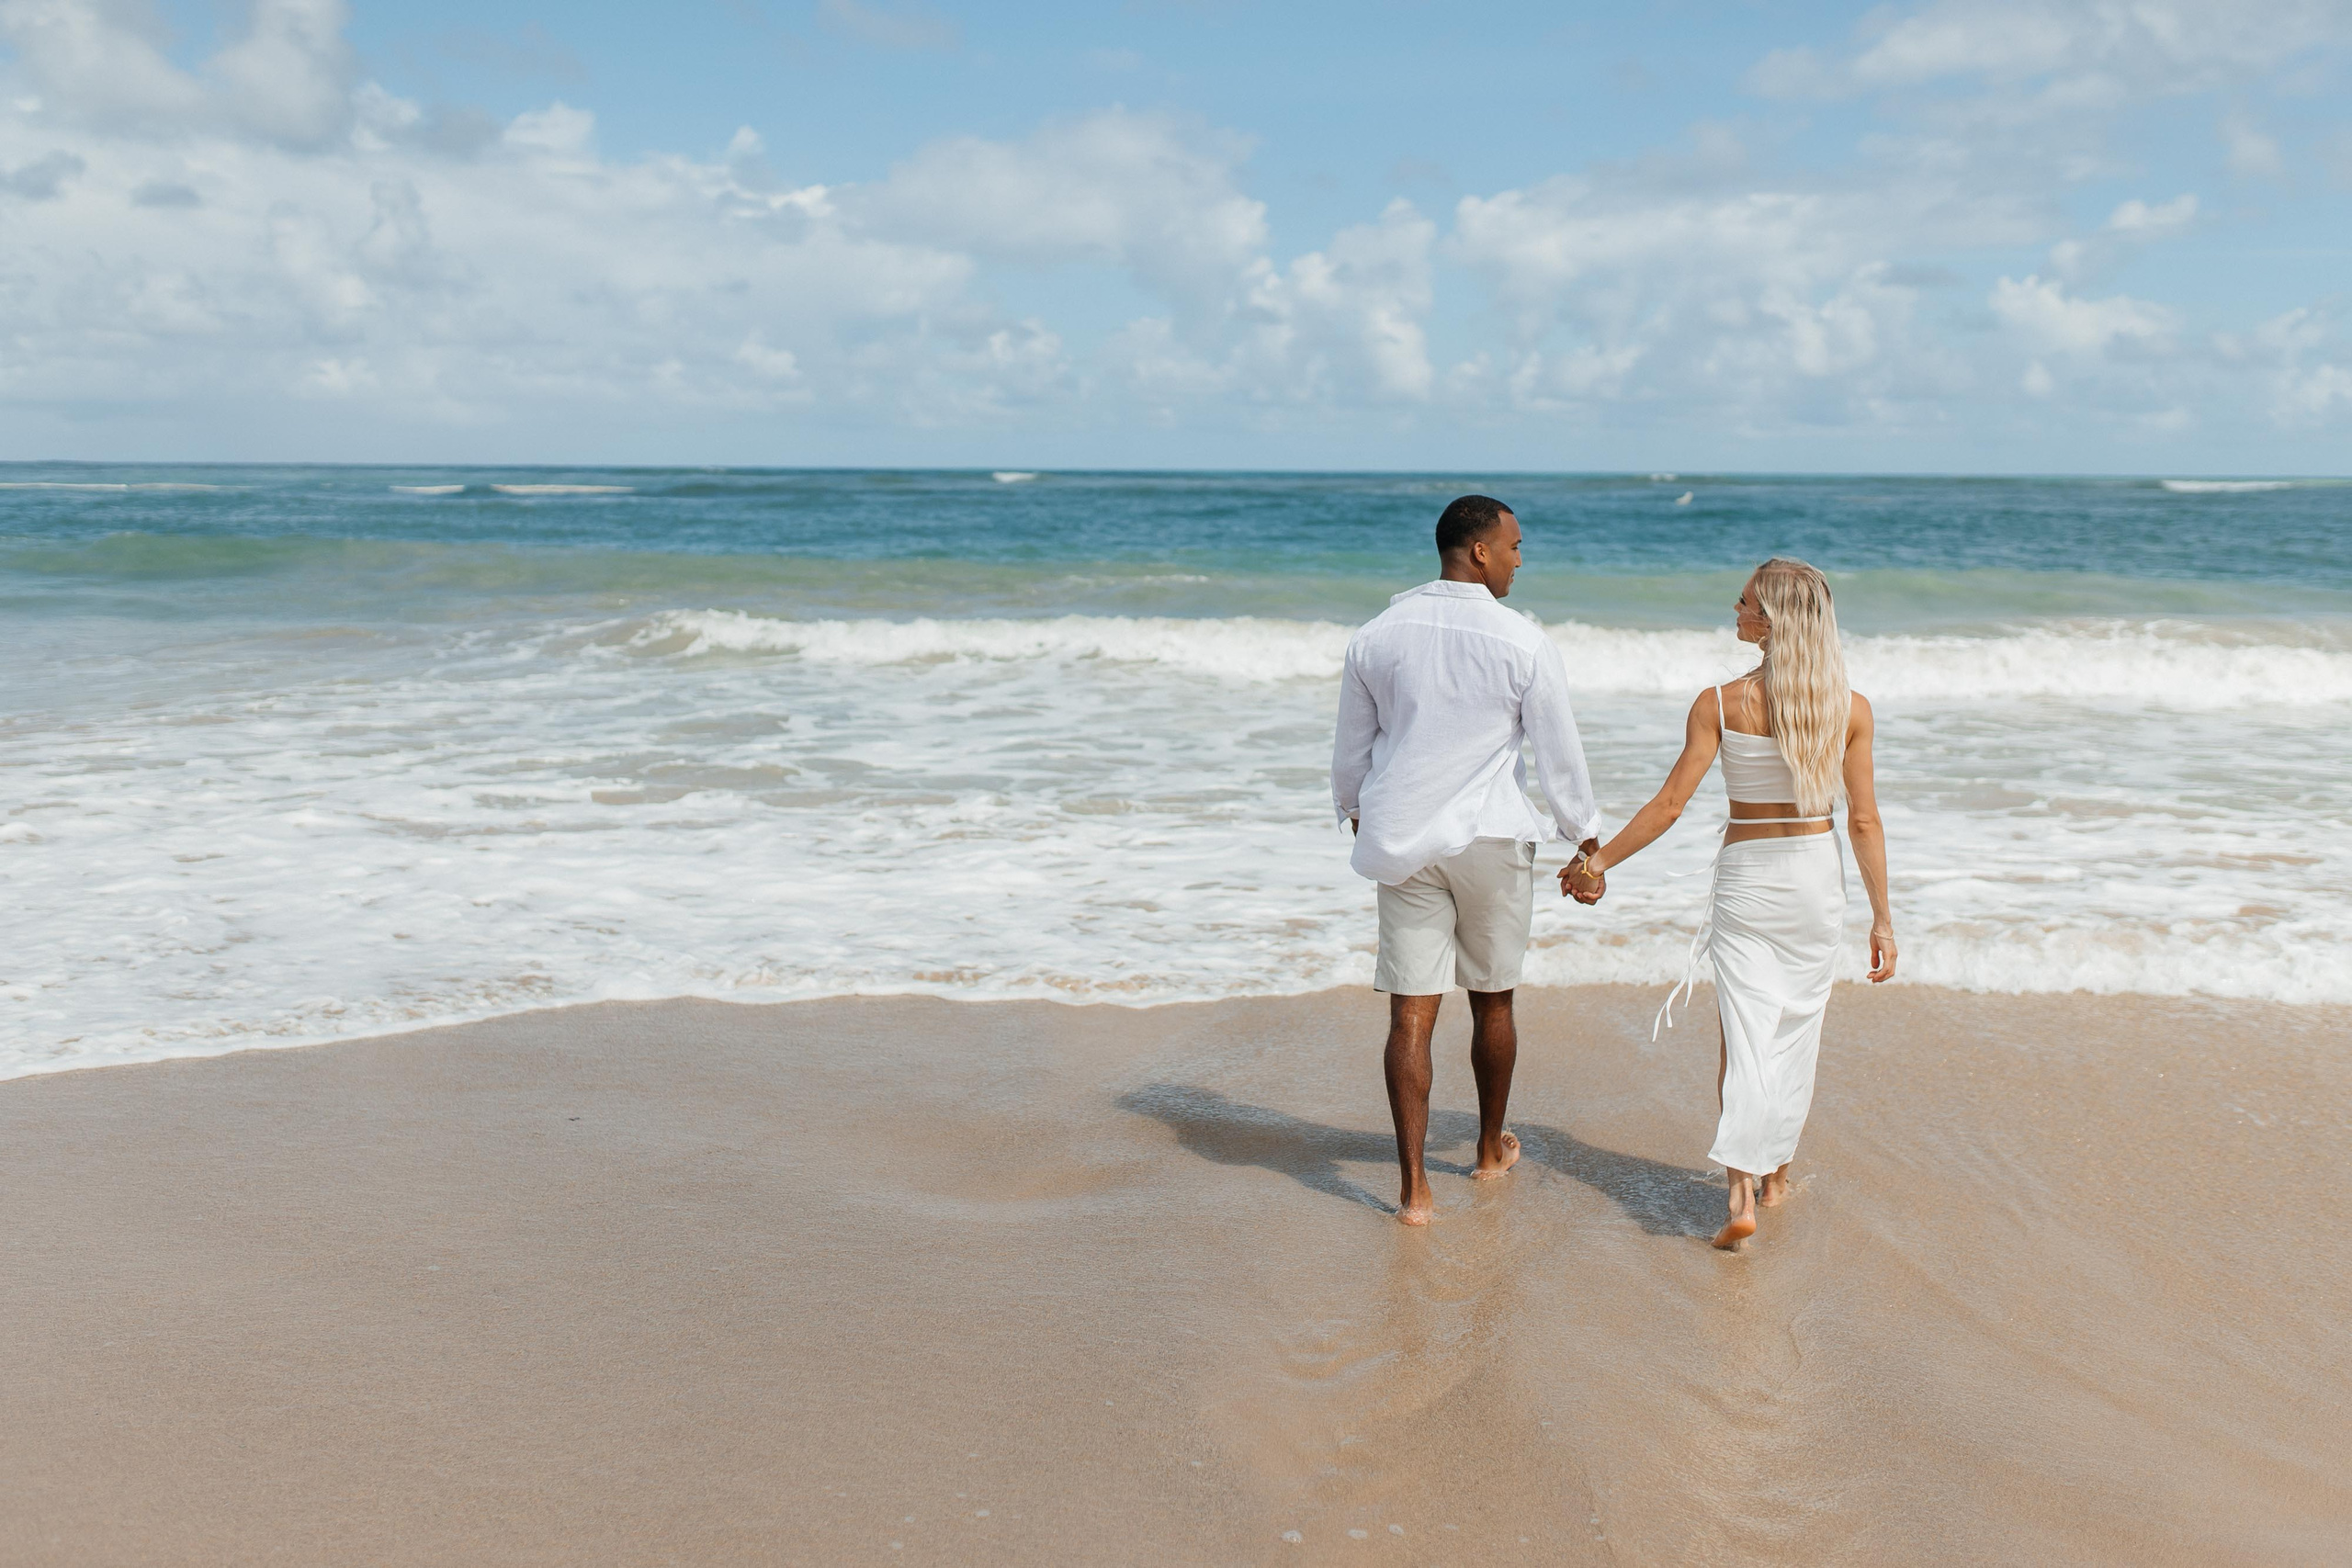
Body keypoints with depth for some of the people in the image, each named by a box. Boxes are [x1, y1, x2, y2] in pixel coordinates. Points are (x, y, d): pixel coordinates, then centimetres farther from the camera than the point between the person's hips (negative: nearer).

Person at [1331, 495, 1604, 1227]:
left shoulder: (1377, 636, 0)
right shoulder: (1524, 643, -10)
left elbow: (1352, 745, 11)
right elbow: (1560, 755, -4)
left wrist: (1354, 809, 29)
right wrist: (1587, 843, 9)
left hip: (1403, 839, 2)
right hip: (1491, 839, -2)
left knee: (1411, 1014, 1)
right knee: (1492, 1000, 17)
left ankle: (1414, 1188, -1)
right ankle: (1491, 1148, 36)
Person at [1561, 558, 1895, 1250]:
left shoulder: (1720, 704, -12)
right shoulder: (1851, 709, -6)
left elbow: (1668, 805, -10)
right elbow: (1864, 821, -4)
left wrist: (1600, 859, 2)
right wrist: (1882, 918, 3)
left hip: (1745, 878, -2)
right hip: (1817, 878, 2)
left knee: (1745, 1038, 0)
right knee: (1796, 1033, 17)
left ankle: (1741, 1191, -12)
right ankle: (1776, 1172, 31)